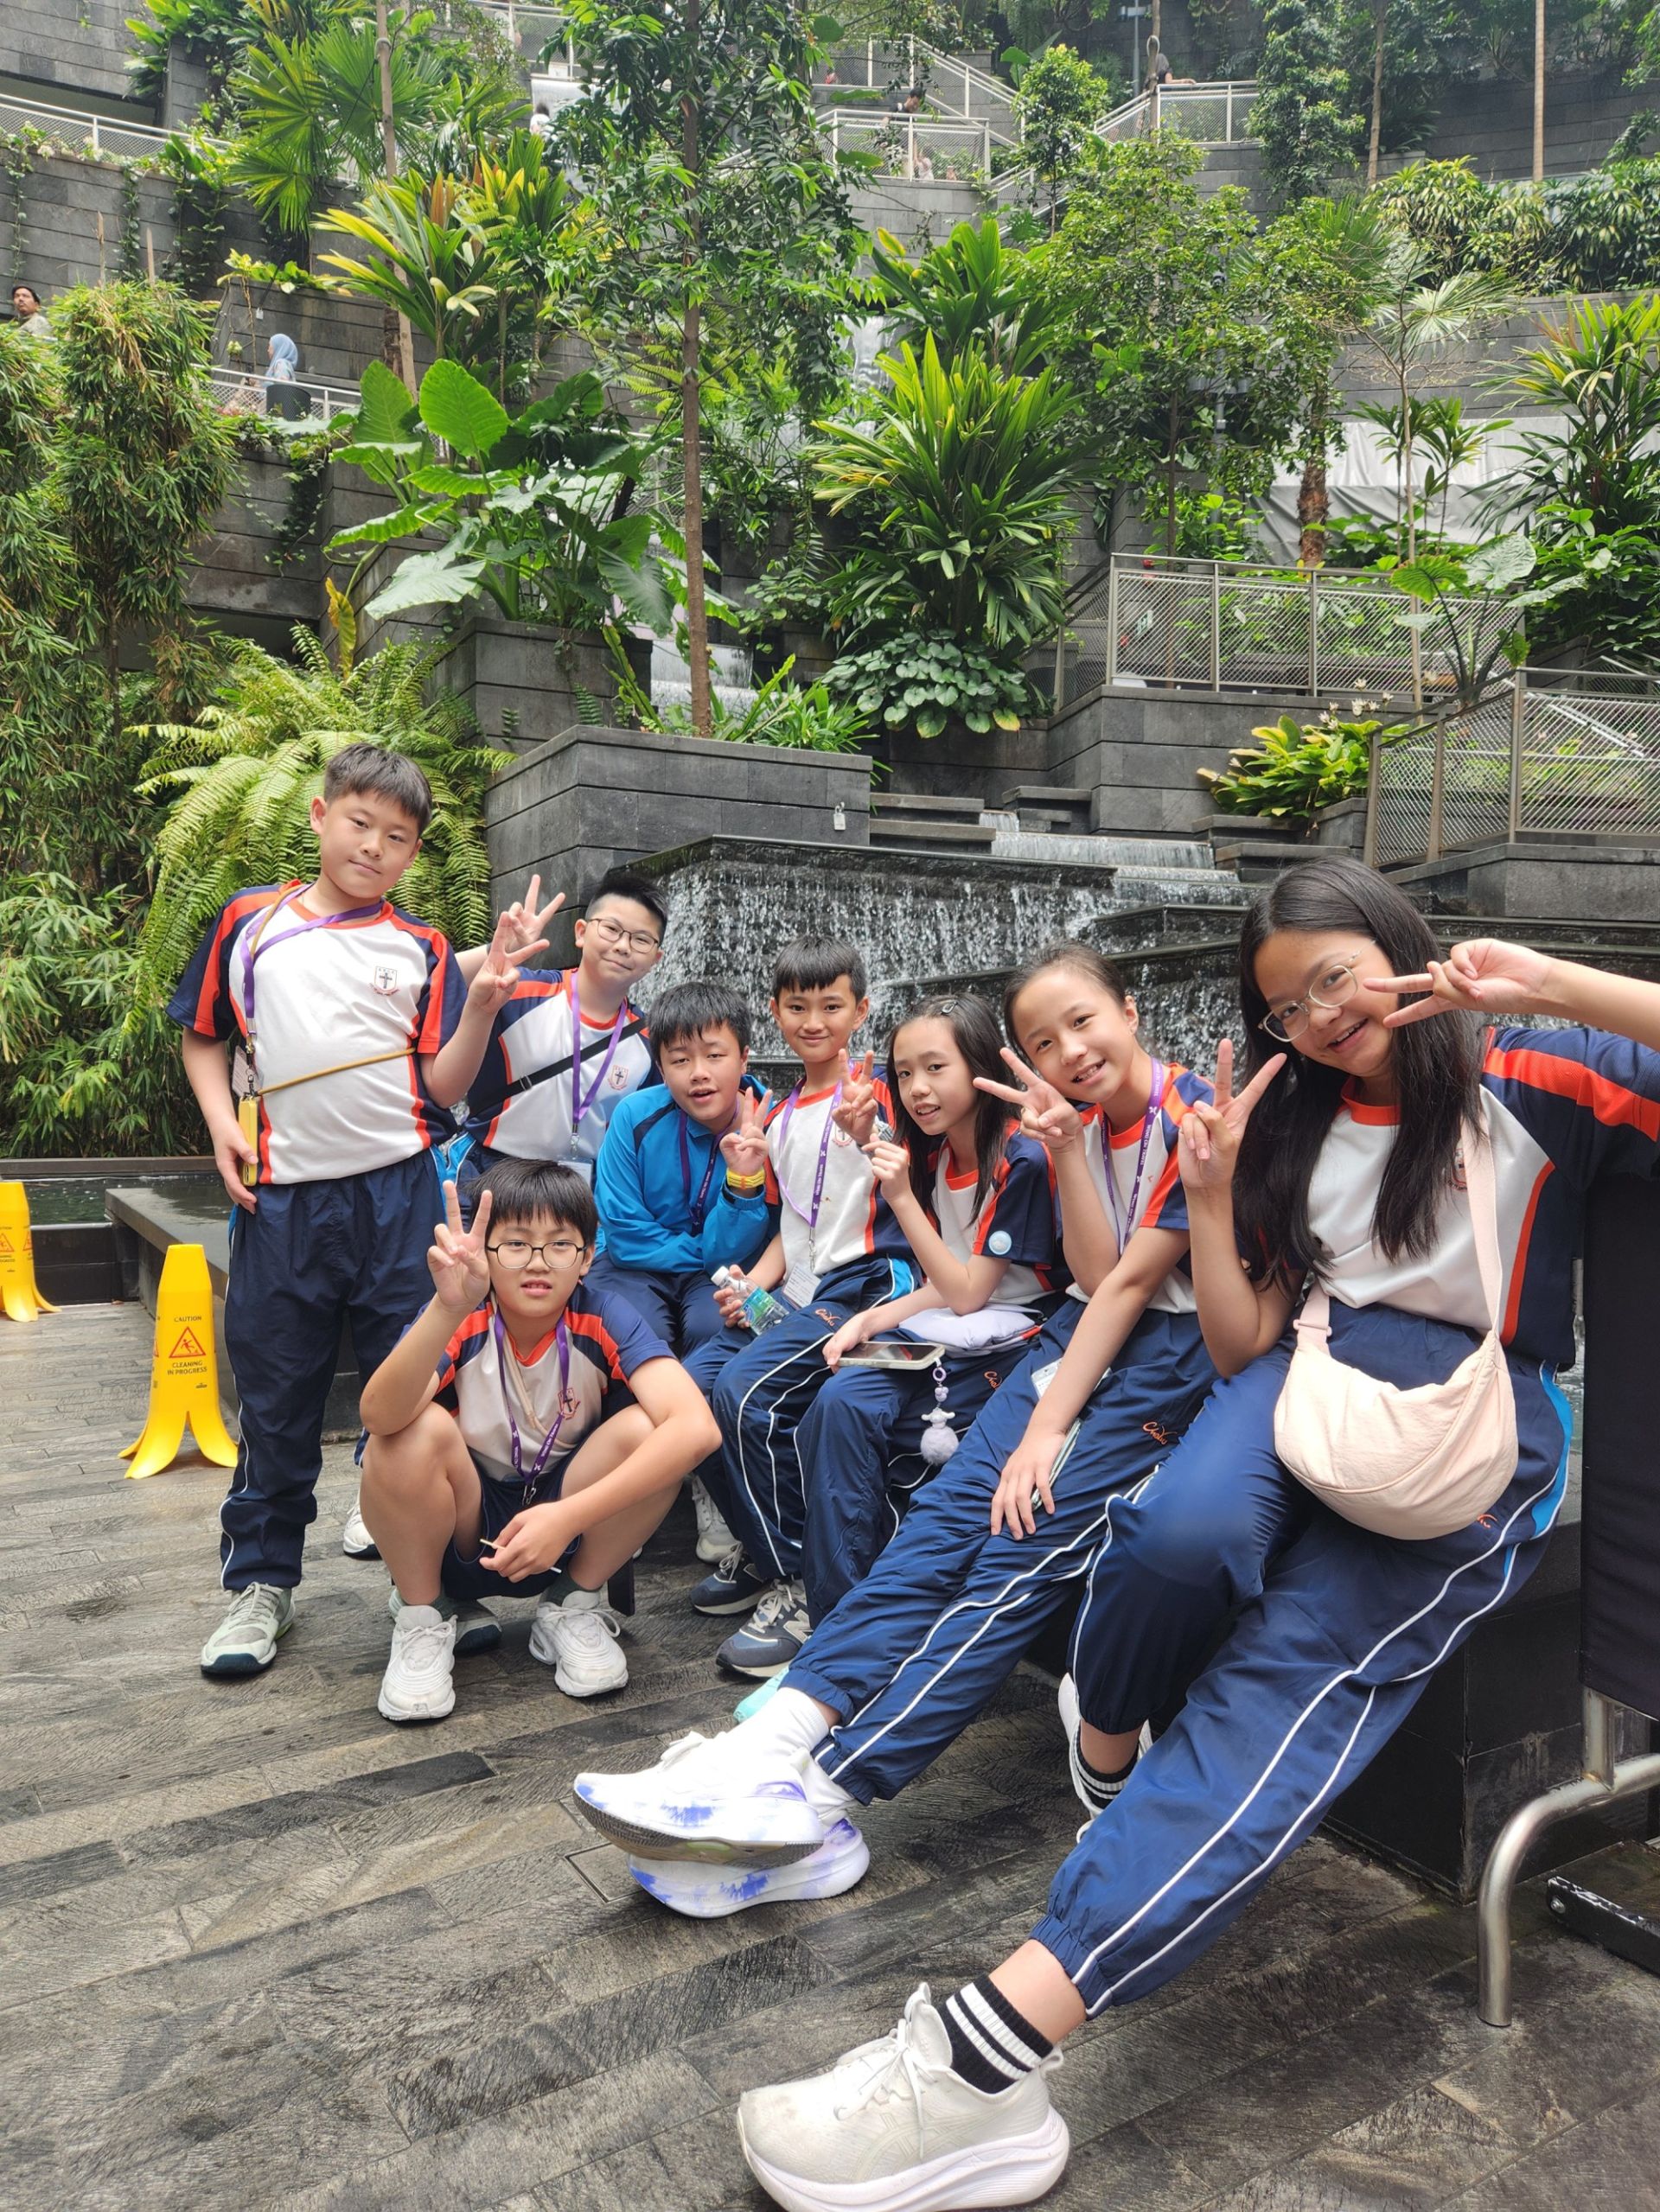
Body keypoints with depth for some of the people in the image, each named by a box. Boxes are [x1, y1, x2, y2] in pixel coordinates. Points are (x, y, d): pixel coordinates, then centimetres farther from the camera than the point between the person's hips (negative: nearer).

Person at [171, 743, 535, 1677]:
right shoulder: (250, 920, 9)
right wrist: (223, 1121, 0)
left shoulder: (421, 949, 6)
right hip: (282, 1193, 1)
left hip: (397, 1191, 0)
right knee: (278, 1399, 10)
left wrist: (482, 1004, -14)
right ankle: (262, 1582, 26)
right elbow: (204, 1037, 16)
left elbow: (444, 1087, 0)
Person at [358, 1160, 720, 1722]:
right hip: (460, 1537, -1)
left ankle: (574, 1609, 0)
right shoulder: (461, 1321, -20)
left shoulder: (602, 1321, -18)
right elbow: (379, 1416, -40)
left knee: (644, 1430, -26)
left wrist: (567, 1517, -39)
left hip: (567, 1535, 1)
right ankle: (423, 1618, -3)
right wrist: (449, 1308, -55)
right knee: (416, 1432, -31)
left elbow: (696, 1428, -34)